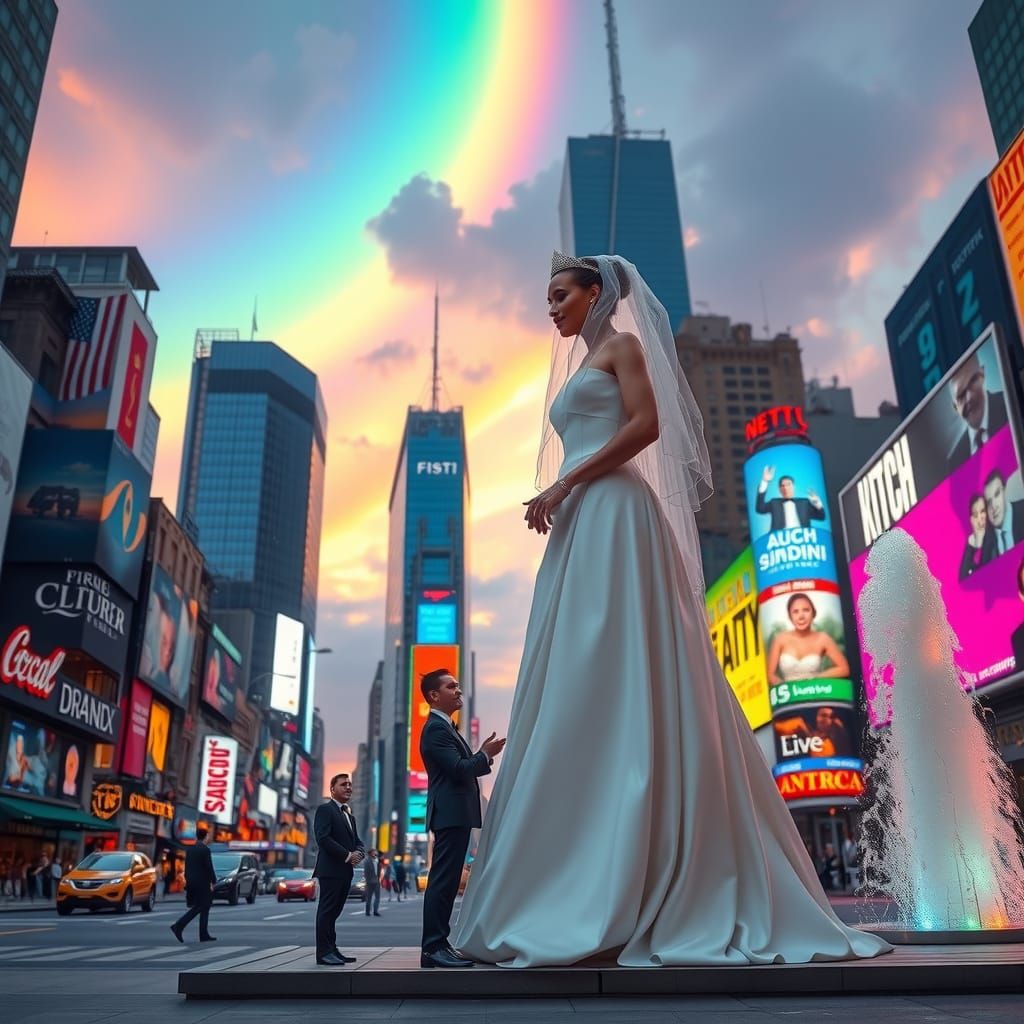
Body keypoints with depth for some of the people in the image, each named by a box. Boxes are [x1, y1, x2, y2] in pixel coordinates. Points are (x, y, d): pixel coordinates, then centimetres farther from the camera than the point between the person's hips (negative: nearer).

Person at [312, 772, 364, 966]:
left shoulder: (349, 815, 22)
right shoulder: (325, 810, -4)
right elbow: (323, 838, -15)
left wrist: (359, 852, -4)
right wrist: (348, 855, -17)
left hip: (346, 871, 8)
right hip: (330, 869, -8)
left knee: (334, 912, 10)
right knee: (326, 911, -6)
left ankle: (332, 950, 14)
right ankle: (324, 953, -3)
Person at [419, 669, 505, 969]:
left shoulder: (446, 727, 22)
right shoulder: (436, 728, -12)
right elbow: (459, 769, -20)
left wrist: (484, 756, 8)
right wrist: (485, 754, -7)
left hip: (455, 814, 11)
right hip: (451, 814, -11)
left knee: (446, 882, 12)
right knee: (443, 881, -10)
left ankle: (437, 945, 17)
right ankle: (433, 948, -8)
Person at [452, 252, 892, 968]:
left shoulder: (622, 344, 7)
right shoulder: (579, 366, 30)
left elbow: (648, 424, -9)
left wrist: (565, 481, -12)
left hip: (615, 517, -9)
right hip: (579, 530, 9)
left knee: (622, 689, -16)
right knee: (577, 697, 0)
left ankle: (620, 903, -17)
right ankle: (581, 896, -1)